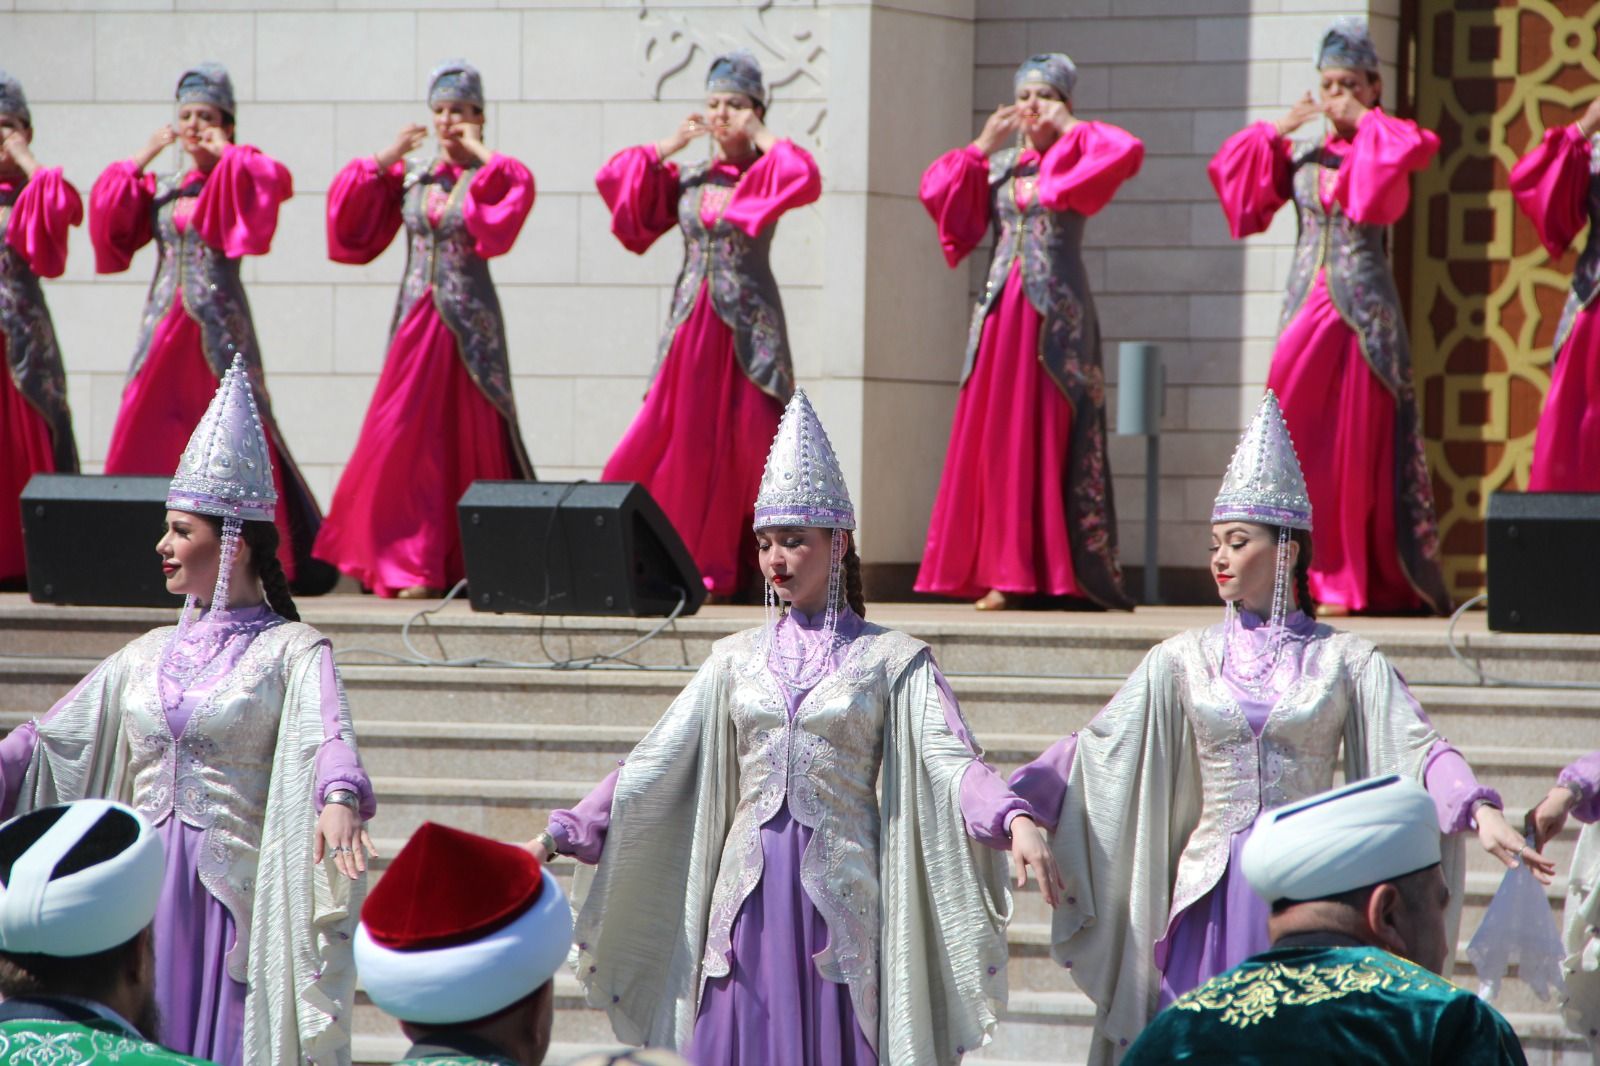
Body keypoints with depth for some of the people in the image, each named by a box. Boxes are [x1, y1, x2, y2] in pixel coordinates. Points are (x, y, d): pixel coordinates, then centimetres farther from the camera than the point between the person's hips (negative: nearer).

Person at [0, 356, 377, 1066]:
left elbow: (329, 735, -21)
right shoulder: (148, 656, 15)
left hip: (238, 893, -5)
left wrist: (339, 801, -41)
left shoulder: (292, 650, -2)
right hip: (147, 892, 5)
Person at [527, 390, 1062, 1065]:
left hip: (840, 896, -3)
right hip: (748, 896, 3)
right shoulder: (737, 659, 13)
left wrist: (1015, 821, -29)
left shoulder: (892, 661, 3)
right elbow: (654, 767, 10)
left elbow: (949, 757, -10)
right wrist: (560, 834, 1)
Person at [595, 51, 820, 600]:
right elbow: (613, 179, 7)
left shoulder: (768, 174, 3)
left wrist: (761, 137, -9)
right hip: (692, 323, 3)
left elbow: (805, 181, -19)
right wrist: (670, 145, 3)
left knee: (755, 437, -6)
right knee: (679, 437, 0)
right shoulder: (686, 178, 12)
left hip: (749, 325, -3)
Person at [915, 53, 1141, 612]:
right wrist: (983, 145, 2)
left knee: (1051, 434, -6)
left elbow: (1127, 153, -14)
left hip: (1055, 310, -4)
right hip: (1002, 307, 4)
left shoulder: (1077, 156, 4)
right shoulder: (997, 165, 15)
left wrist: (1068, 127, -7)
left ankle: (1058, 573, -6)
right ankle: (1004, 572, -1)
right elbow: (935, 190, 7)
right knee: (993, 435, -2)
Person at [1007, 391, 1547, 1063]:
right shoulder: (1184, 660, 7)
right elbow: (1099, 748, 3)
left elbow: (1416, 747, -8)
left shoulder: (1345, 661, 2)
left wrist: (1482, 814, -25)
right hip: (1213, 894, 1)